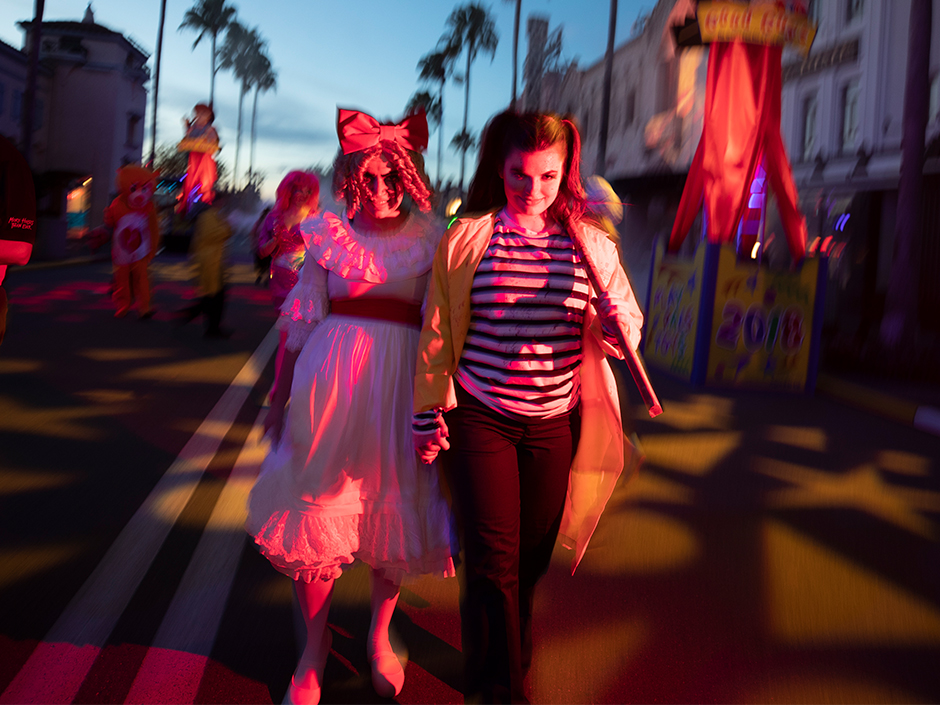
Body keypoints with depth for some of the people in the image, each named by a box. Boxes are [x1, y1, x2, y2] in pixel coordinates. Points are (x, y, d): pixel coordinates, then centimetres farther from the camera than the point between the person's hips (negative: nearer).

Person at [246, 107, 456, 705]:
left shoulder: (431, 238, 5)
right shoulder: (329, 235, 5)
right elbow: (300, 322, 7)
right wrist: (280, 398, 8)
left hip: (405, 387, 1)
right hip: (331, 383, 0)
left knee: (396, 512, 8)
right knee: (317, 508, 3)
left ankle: (380, 634, 33)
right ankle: (315, 646, 24)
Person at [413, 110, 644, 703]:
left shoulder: (592, 243, 2)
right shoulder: (466, 238, -2)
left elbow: (627, 329, 7)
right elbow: (437, 333, 2)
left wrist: (615, 320, -17)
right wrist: (428, 414, 3)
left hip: (553, 425, 2)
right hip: (478, 418, -2)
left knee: (531, 559, 12)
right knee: (494, 560, -3)